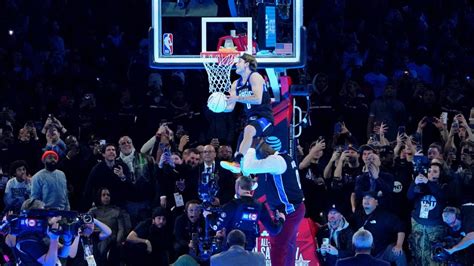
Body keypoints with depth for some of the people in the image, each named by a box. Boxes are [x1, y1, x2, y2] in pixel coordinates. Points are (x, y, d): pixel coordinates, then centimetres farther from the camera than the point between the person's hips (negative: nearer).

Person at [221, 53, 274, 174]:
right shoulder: (236, 84, 16)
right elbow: (229, 107, 14)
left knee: (249, 129, -40)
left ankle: (237, 163, -53)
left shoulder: (255, 77, -8)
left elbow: (257, 99, -23)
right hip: (252, 120, 10)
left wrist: (237, 98, -24)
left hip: (265, 118, -10)